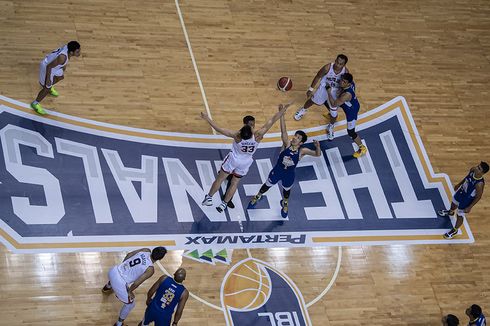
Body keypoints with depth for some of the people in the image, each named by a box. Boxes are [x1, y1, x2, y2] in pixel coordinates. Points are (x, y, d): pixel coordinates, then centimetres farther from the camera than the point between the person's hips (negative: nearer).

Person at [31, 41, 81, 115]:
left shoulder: (68, 47, -17)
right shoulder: (62, 57, -41)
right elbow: (49, 66, -31)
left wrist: (63, 69, 20)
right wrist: (48, 79, -19)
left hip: (52, 64, 8)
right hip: (46, 68, -8)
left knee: (60, 77, 31)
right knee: (47, 89, 6)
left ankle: (49, 87, 59)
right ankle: (35, 104, 28)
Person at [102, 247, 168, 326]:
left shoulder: (146, 251, -4)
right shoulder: (150, 269, -21)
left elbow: (129, 255, 8)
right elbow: (136, 283, -21)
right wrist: (129, 291, -1)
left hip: (114, 270, 7)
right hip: (119, 282, -7)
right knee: (130, 304, 17)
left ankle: (107, 287, 81)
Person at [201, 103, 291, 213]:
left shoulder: (237, 136, -36)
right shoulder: (258, 136, -33)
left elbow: (219, 129, -32)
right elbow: (271, 121, -29)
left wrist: (207, 119, -25)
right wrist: (282, 110, -25)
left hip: (233, 159, -2)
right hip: (245, 163, 2)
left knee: (219, 179, 17)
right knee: (235, 183, 20)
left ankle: (209, 198, 30)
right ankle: (224, 204, 28)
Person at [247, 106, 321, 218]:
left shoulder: (302, 151, -21)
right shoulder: (287, 143, -24)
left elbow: (317, 154, -25)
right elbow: (283, 130, -37)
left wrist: (317, 146, -49)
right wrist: (282, 114, -50)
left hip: (289, 175, 1)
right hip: (277, 171, -1)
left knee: (286, 190, 28)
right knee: (267, 185, 24)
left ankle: (285, 203, 60)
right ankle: (257, 197, 54)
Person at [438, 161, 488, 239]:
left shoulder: (479, 184, -40)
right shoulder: (473, 170, -22)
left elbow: (478, 197, -24)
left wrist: (470, 207, -17)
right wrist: (459, 184, 16)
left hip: (466, 200, -7)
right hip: (461, 192, 7)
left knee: (460, 216, 15)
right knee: (454, 204, 35)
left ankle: (454, 231, 42)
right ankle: (450, 212, 70)